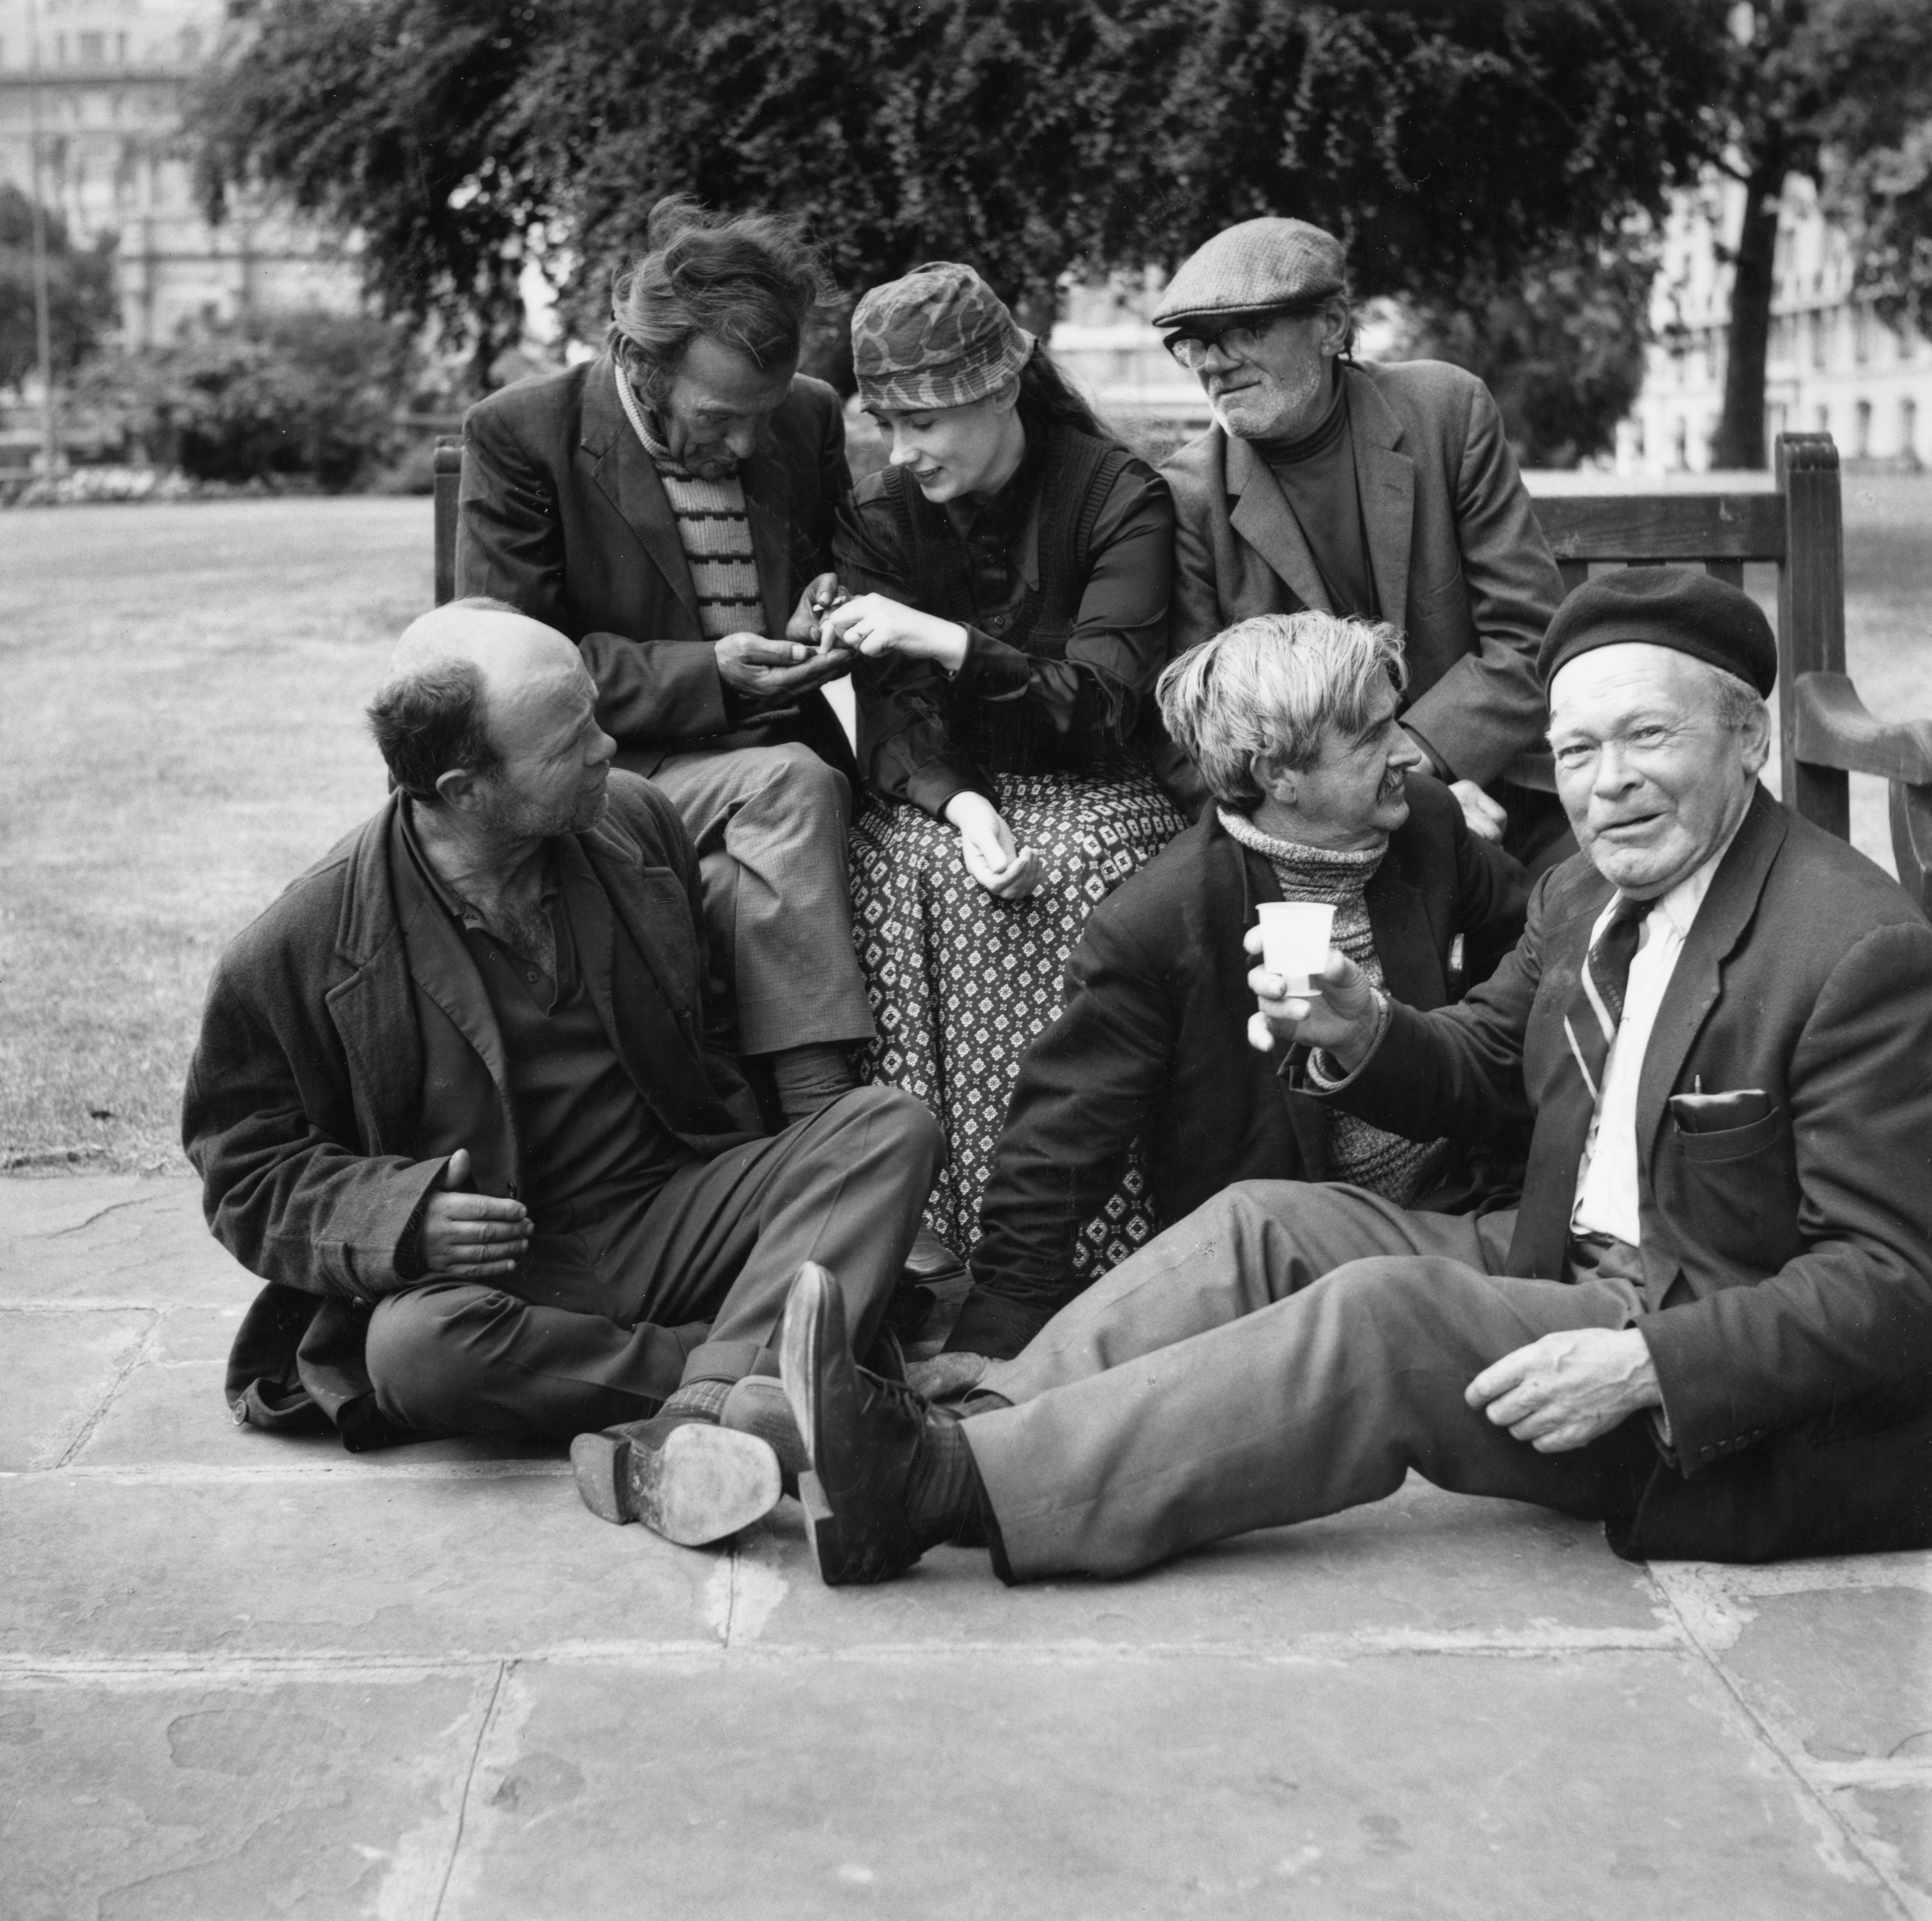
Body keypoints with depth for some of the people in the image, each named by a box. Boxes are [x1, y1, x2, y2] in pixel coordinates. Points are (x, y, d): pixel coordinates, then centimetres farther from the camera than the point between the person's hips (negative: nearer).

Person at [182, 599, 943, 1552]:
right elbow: (246, 1177, -1)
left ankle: (679, 1438, -39)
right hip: (503, 1262, -4)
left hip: (677, 1218, 4)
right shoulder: (297, 953, -11)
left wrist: (765, 1198, 0)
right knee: (415, 1348, -37)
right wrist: (401, 1217, -22)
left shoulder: (635, 822, 3)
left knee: (892, 1126, -19)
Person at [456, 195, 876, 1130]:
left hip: (780, 761, 4)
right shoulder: (520, 434, -8)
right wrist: (707, 675, -19)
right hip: (612, 770, -4)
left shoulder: (809, 417, 6)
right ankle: (826, 1117, -30)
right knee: (791, 787, -31)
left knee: (750, 886, -28)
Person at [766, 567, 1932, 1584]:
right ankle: (973, 1445, -17)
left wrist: (1648, 1365, -31)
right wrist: (1361, 1034, -6)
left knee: (1385, 1316, -28)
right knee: (1266, 1226, -6)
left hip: (1742, 1409, -9)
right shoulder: (1585, 898, 8)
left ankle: (953, 1486, -31)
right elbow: (1479, 1071, 18)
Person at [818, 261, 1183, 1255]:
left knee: (1072, 875, -35)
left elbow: (1103, 704, -15)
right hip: (945, 792, 3)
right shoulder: (879, 517, 3)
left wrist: (944, 640, -26)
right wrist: (960, 806, -27)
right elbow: (893, 722, -5)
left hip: (1093, 787, -2)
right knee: (910, 875, -30)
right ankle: (933, 1212, -26)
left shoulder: (1119, 498, -7)